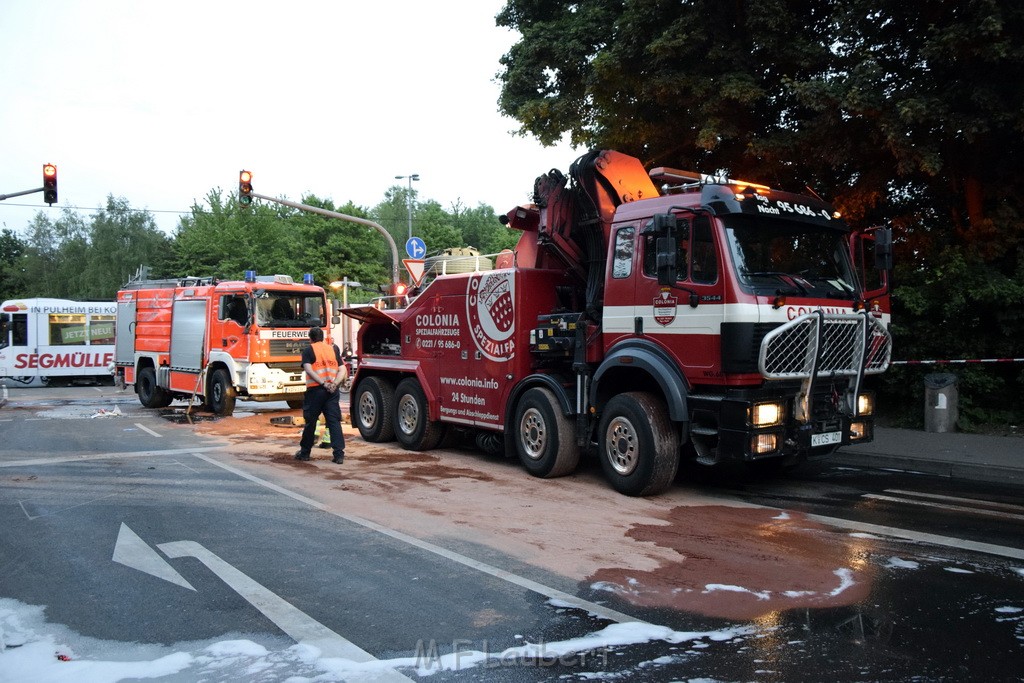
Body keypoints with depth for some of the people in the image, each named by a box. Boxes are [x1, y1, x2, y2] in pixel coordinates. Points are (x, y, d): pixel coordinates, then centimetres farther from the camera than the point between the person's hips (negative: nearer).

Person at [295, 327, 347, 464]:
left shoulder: (308, 350, 3)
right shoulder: (333, 349, 14)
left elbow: (309, 370, -12)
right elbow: (343, 369, 5)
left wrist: (324, 384, -15)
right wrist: (334, 384, -7)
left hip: (315, 389, -3)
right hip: (332, 391, 3)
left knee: (310, 421, 10)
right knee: (334, 421, 1)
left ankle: (304, 452, 23)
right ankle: (339, 454, -7)